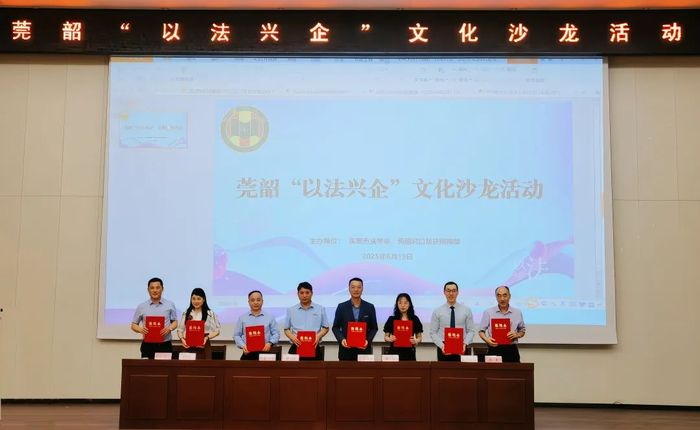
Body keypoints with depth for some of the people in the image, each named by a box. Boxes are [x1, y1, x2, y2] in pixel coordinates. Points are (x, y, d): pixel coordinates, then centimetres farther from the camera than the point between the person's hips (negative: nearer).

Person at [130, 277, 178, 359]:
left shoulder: (170, 305, 7)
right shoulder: (141, 307, 7)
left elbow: (175, 322, 12)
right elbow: (134, 325, 12)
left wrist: (169, 328, -9)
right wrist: (140, 329, -10)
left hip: (165, 345, 0)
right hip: (148, 345, 0)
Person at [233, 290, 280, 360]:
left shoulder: (270, 317, 11)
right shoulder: (242, 318, 12)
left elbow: (276, 334, 7)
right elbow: (237, 335, 9)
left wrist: (270, 343, -11)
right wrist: (243, 346, -8)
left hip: (264, 352, 0)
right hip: (248, 353, 1)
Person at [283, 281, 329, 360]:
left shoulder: (320, 309, 9)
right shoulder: (291, 310, 10)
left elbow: (325, 328, 11)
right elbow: (286, 329, 13)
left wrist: (318, 336, -9)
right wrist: (292, 337, -8)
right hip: (296, 348, 0)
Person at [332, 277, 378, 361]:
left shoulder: (370, 307, 5)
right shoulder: (341, 307, 4)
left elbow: (374, 328, 8)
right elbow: (335, 327, 7)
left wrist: (368, 340, -10)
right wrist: (341, 339, -12)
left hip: (364, 349, 0)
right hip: (346, 349, 0)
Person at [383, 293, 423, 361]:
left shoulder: (415, 319, 6)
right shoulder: (391, 319, 4)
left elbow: (419, 337, 10)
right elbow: (386, 337, 7)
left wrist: (416, 341, -11)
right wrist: (390, 339, -14)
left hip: (409, 353, 1)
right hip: (394, 352, 0)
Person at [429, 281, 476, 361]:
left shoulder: (466, 310, 6)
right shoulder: (437, 312, 4)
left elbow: (471, 331, 3)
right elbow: (433, 333, 2)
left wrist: (465, 343, -14)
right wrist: (441, 345, -13)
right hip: (443, 350, 0)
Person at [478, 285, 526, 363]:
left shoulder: (517, 313, 10)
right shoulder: (488, 312, 6)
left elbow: (522, 331, 18)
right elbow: (481, 331, 8)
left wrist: (516, 335, -4)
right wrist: (486, 339, -12)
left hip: (511, 350, 1)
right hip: (494, 350, -1)